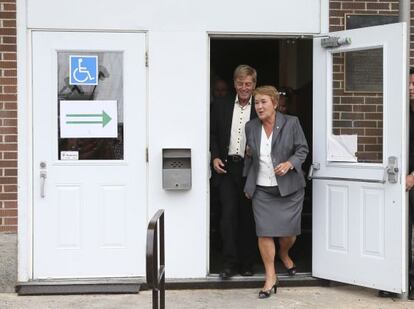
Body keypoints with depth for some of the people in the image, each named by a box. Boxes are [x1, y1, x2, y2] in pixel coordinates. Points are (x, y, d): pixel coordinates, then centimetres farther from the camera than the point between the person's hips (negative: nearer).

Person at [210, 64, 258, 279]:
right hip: (227, 166, 1)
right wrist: (215, 157, -1)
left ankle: (246, 263, 16)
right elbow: (213, 134, 12)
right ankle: (229, 263, -2)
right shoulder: (221, 106, 9)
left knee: (248, 217, 6)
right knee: (228, 213, -7)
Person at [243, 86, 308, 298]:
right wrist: (248, 184, 18)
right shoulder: (251, 127, 5)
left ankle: (284, 254, 41)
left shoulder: (291, 123, -6)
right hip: (262, 189, 2)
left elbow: (302, 150, -1)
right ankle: (270, 277, 7)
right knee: (264, 232, -4)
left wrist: (289, 164, -20)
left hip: (289, 187, -2)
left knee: (289, 231, 5)